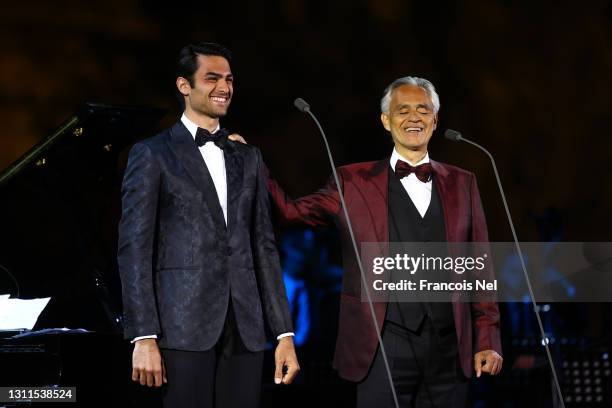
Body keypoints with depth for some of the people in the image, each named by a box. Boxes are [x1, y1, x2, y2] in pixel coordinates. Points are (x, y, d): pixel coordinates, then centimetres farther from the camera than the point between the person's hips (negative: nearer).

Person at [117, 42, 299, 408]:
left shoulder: (248, 157, 18)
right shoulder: (152, 155, 3)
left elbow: (264, 247, 16)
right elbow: (134, 249, -3)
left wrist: (285, 333, 9)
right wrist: (144, 339, -11)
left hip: (245, 330, 4)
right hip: (185, 327, -4)